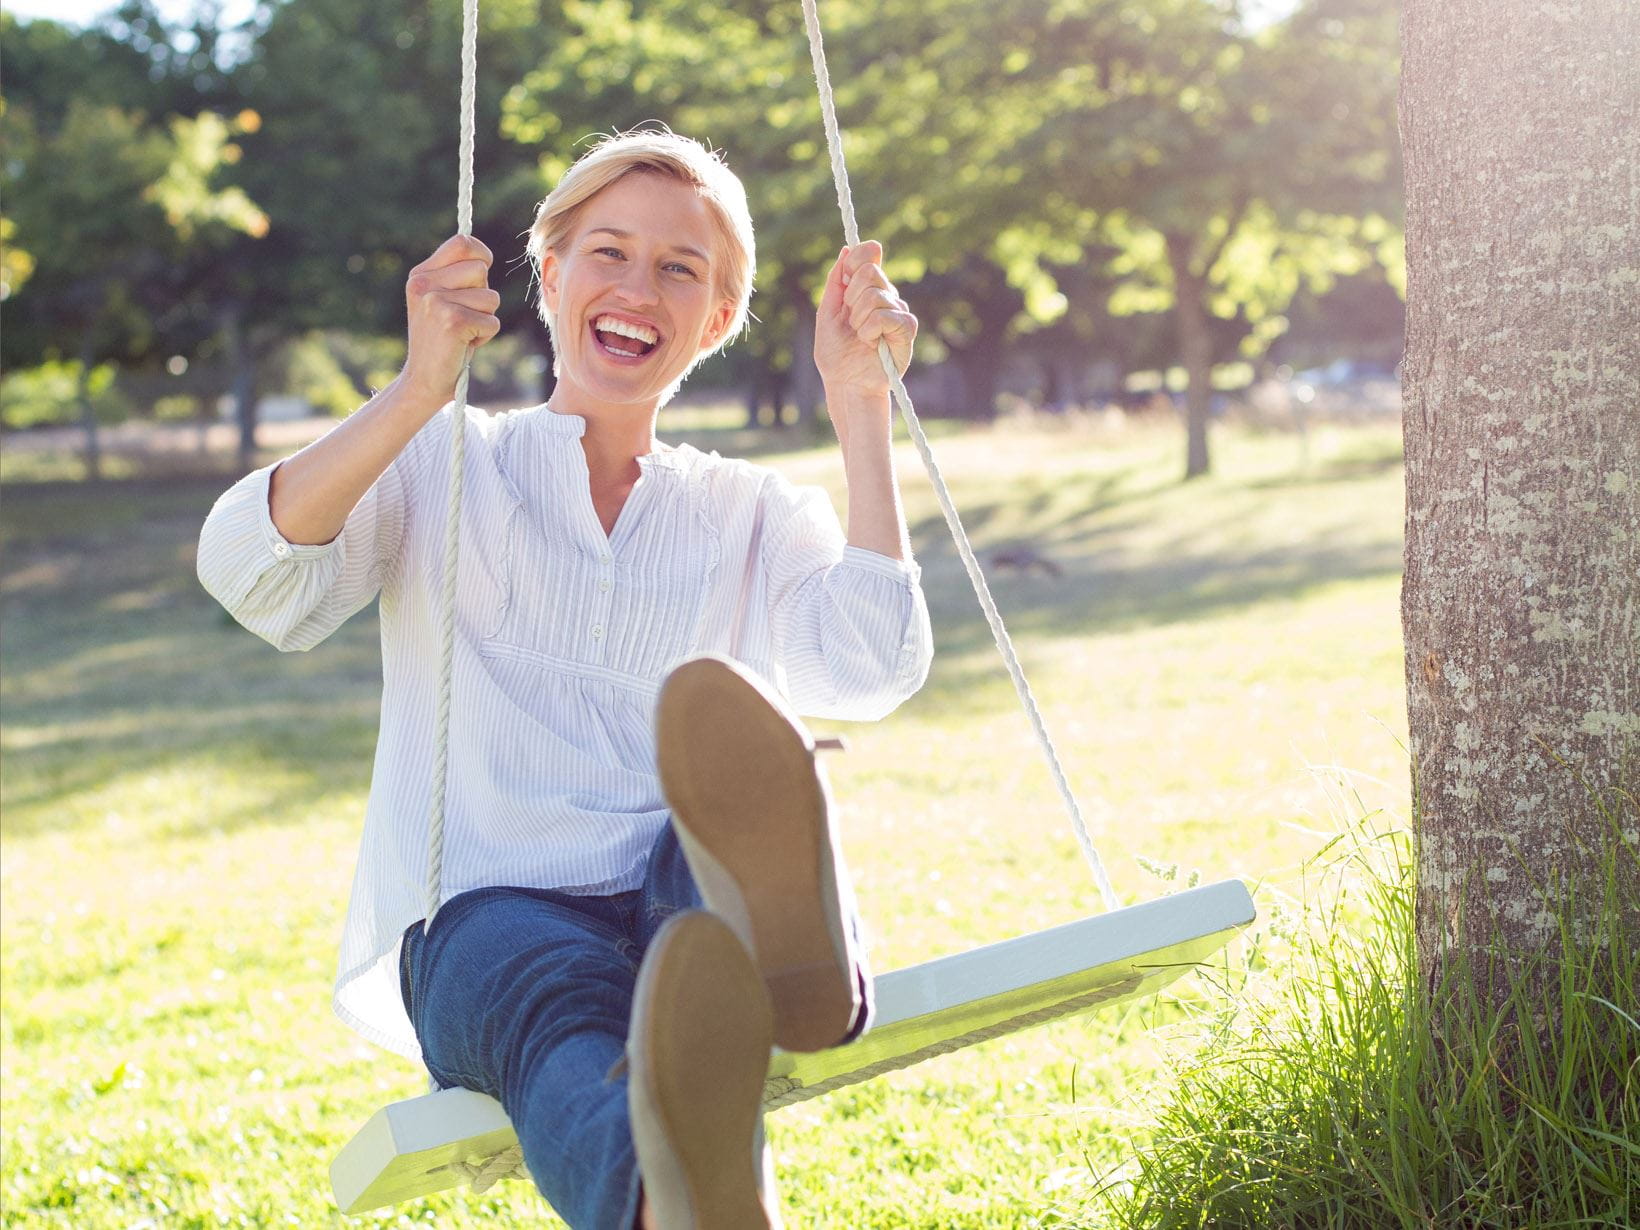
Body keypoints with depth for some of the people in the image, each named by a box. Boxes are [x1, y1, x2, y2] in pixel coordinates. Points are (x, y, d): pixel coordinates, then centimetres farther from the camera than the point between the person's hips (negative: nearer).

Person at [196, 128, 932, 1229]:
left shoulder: (754, 516, 21)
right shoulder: (437, 468, 18)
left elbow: (870, 669, -1)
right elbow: (251, 576, -3)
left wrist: (860, 402, 1)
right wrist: (420, 391, -14)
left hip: (685, 908, 2)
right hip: (485, 917, -2)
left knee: (740, 770, -33)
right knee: (561, 994, -39)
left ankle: (787, 934, -68)